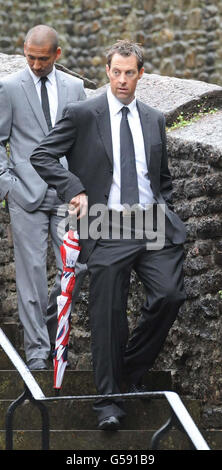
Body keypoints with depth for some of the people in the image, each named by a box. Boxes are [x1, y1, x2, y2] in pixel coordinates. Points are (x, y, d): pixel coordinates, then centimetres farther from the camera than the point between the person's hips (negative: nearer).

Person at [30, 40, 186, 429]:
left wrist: (164, 210, 12)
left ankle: (133, 367, 12)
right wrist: (73, 190, -12)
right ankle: (109, 400, 8)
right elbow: (42, 156, -2)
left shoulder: (154, 120, 15)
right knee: (108, 316, -2)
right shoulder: (83, 115, 1)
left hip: (153, 223, 3)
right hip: (107, 228, -3)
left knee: (169, 295, -13)